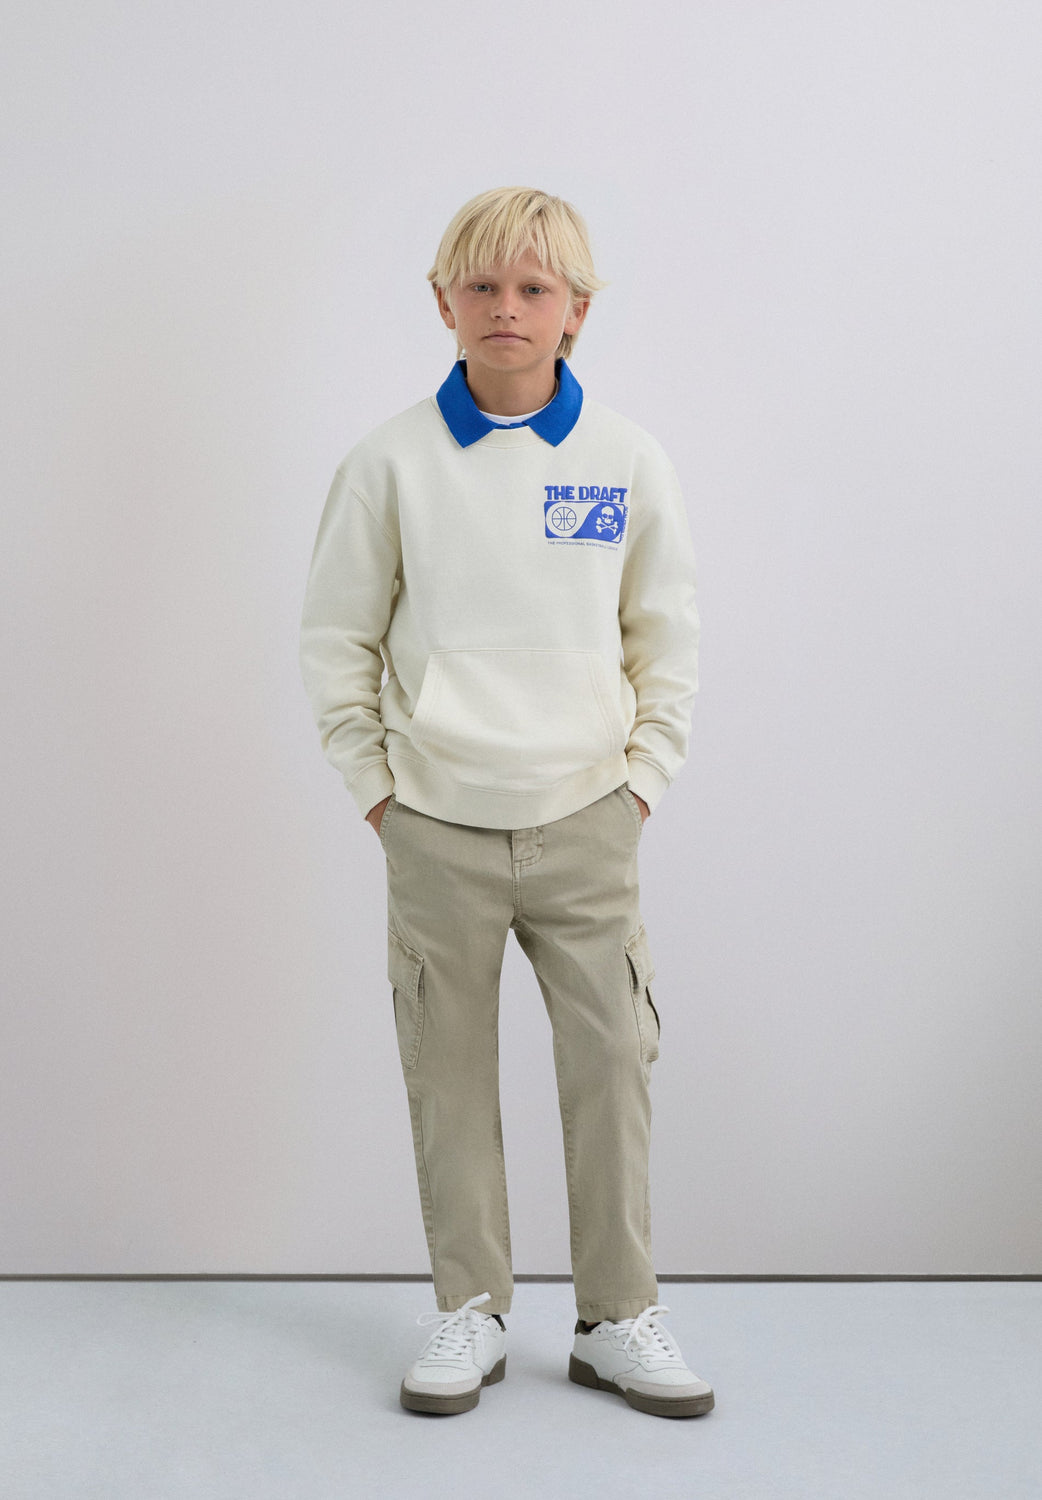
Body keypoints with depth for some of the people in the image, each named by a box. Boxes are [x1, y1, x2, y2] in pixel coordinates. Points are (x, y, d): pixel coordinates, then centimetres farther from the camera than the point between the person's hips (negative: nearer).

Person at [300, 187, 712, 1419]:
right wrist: (375, 786, 2)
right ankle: (469, 1316, 24)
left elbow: (667, 637, 9)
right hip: (438, 832, 0)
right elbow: (334, 637, 5)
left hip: (586, 825, 1)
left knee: (611, 1072, 4)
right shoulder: (393, 462, -2)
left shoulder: (627, 462, 0)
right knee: (450, 1082, 8)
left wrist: (642, 779, 4)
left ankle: (618, 1319, 20)